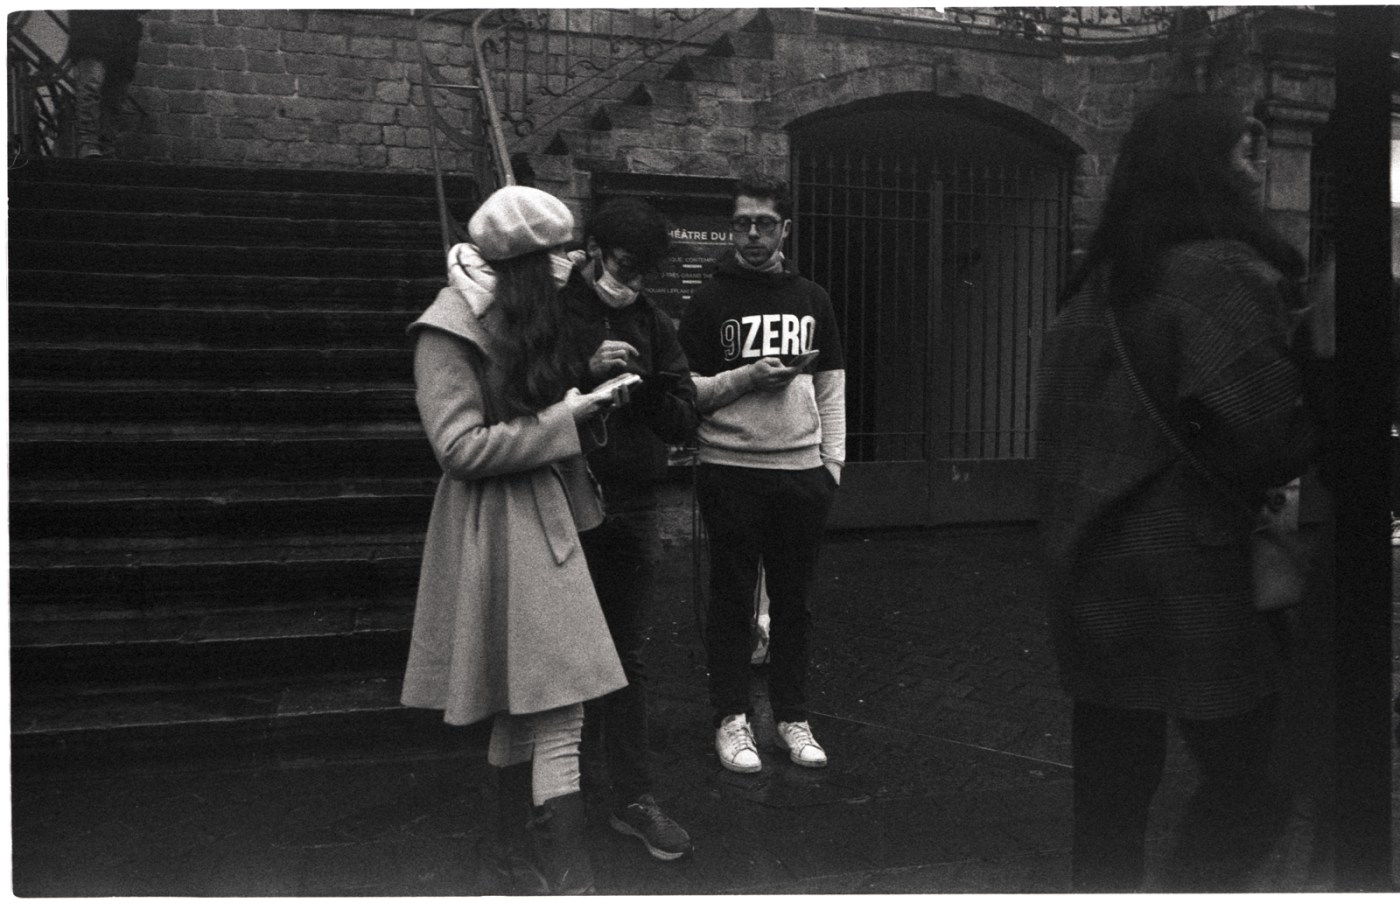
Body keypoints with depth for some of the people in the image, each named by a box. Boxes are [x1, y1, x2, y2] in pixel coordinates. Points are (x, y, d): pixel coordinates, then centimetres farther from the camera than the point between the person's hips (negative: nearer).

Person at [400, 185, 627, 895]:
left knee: (522, 700, 16)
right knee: (557, 705, -11)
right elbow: (462, 448, -18)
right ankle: (566, 877, -4)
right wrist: (563, 419, -16)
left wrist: (589, 386, 7)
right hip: (500, 524, -9)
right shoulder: (450, 330, -14)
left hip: (541, 517, 9)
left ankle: (518, 852, 29)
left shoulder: (527, 318, 13)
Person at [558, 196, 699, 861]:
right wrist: (586, 374, -20)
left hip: (632, 508, 3)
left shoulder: (653, 325, 10)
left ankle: (633, 799, 15)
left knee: (626, 656, 8)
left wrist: (642, 384, -11)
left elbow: (685, 421, 6)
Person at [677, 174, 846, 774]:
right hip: (730, 471, -3)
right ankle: (731, 718, 14)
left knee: (794, 599, 8)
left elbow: (832, 387, 12)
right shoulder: (710, 301, 0)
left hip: (802, 472, 3)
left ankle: (792, 717, 19)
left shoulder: (812, 300, 11)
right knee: (732, 598, 4)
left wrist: (833, 460, 4)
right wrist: (748, 377, -16)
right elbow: (685, 391, -3)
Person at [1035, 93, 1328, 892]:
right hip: (1190, 583, -8)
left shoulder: (1100, 283, 12)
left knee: (1111, 788, 15)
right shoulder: (1220, 272, -14)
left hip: (1094, 585, 8)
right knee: (1246, 791, 6)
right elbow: (1266, 436, -21)